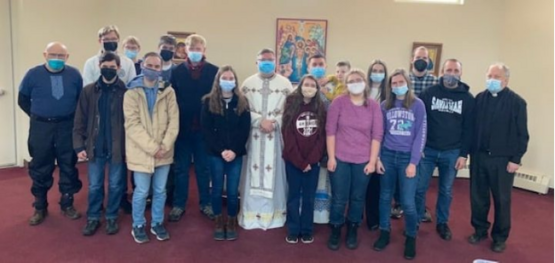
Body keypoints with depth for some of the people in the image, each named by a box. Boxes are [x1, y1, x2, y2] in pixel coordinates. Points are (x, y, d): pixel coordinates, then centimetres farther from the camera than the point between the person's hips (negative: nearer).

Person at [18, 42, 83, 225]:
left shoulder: (74, 74, -3)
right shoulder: (33, 74, -5)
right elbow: (23, 100, 5)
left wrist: (75, 117, 0)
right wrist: (37, 116, 3)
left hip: (67, 127, 1)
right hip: (41, 127, 0)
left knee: (68, 167, 9)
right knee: (40, 169, 8)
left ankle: (67, 205, 24)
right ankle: (40, 208, 23)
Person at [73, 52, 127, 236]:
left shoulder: (125, 92, -5)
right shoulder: (89, 91, 1)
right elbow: (80, 121, 3)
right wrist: (79, 145, -2)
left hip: (117, 147, -1)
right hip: (95, 147, 2)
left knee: (115, 185, 10)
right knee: (94, 185, 12)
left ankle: (112, 218, 27)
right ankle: (93, 218, 28)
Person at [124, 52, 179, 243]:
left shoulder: (168, 92, 2)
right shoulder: (131, 93, -5)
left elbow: (174, 121, -2)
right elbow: (132, 125, -12)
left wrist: (165, 146, -13)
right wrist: (152, 148, -18)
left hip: (163, 152, 2)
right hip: (141, 152, -2)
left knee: (160, 190, 13)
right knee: (142, 191, 5)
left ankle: (157, 224, 31)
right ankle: (138, 225, 26)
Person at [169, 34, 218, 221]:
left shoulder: (214, 71, -1)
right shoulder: (176, 71, 1)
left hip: (205, 128, 0)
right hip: (182, 127, 1)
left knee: (204, 168, 11)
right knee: (180, 169, 10)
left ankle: (206, 204, 24)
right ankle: (179, 205, 23)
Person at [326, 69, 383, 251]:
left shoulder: (374, 106, -1)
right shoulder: (338, 102, -4)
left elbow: (377, 135, -1)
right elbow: (330, 130, -4)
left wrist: (372, 161, -5)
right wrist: (331, 157, -7)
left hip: (363, 160, 1)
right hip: (340, 158, -1)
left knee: (358, 198, 11)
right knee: (339, 199, 5)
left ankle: (352, 231, 30)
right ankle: (335, 231, 25)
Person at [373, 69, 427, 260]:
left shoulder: (417, 105, -1)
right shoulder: (385, 105, 6)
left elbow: (421, 135, -4)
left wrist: (413, 162, -9)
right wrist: (377, 158, 2)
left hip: (407, 157, -3)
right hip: (387, 155, 3)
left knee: (408, 202, -3)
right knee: (385, 197, 10)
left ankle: (411, 238, 18)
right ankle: (384, 233, 26)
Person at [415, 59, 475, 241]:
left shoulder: (467, 98, 1)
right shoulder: (429, 93, -1)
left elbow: (468, 128, 0)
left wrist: (464, 154, -3)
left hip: (452, 153, 1)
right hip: (427, 150, 0)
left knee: (446, 190, 12)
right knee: (420, 188, 4)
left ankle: (442, 223, 27)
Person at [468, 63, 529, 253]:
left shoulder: (517, 102, -6)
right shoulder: (479, 99, 3)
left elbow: (522, 134, -6)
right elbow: (471, 126, 6)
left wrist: (516, 159, -9)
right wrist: (469, 151, 3)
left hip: (503, 159, -3)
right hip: (478, 156, 3)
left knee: (502, 199, 8)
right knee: (478, 196, 11)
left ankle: (500, 237, 23)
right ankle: (480, 230, 28)